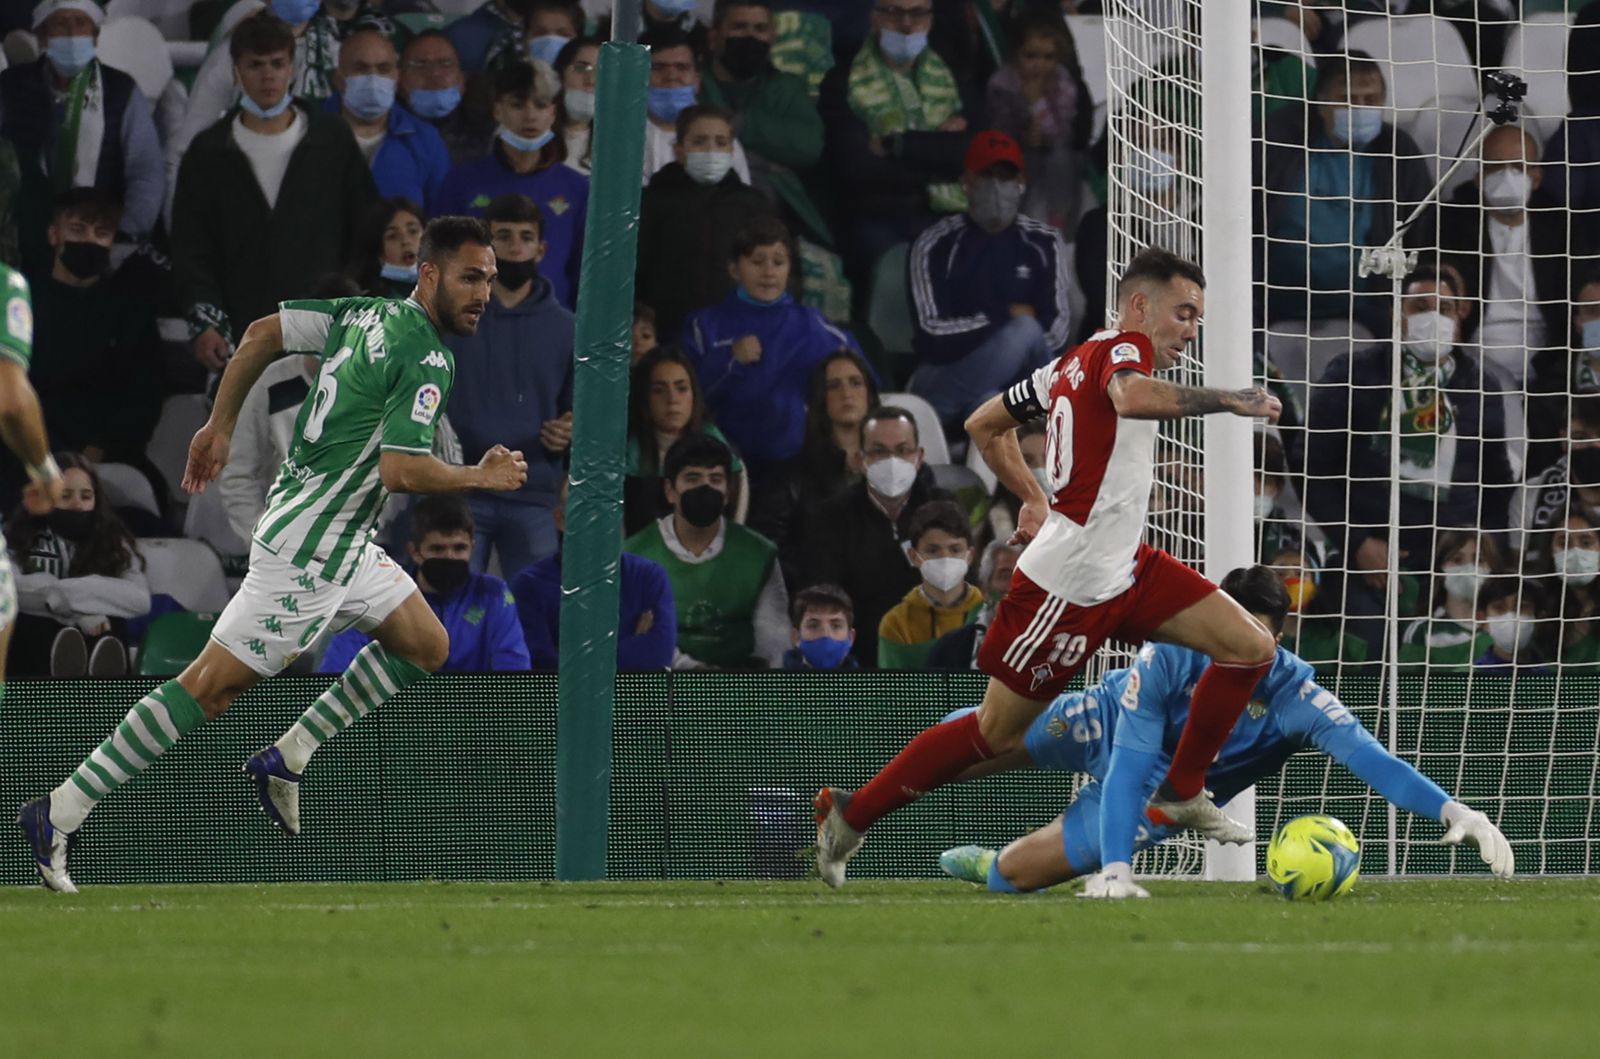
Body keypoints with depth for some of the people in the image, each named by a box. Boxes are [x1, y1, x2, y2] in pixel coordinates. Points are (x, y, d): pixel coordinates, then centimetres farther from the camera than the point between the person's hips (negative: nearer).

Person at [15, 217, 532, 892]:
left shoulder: (367, 314, 8)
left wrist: (221, 424, 19)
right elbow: (398, 470, -26)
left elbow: (262, 333, 13)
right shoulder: (427, 360, -19)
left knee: (424, 647, 16)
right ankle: (59, 814, -8)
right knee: (211, 687, -9)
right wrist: (481, 478, -11)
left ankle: (285, 760, 18)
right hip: (307, 551, -10)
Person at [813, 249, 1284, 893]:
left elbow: (984, 424, 22)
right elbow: (1131, 397, -38)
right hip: (1069, 585, -9)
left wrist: (1035, 500, 24)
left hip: (1124, 570, 9)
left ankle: (1180, 796, 9)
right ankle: (852, 815, 15)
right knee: (996, 732, 1)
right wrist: (1229, 400, -30)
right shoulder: (1122, 347, -12)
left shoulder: (1071, 364, 13)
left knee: (1251, 647, 0)